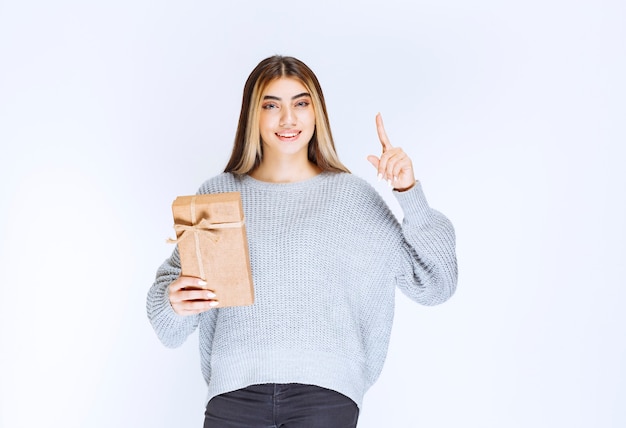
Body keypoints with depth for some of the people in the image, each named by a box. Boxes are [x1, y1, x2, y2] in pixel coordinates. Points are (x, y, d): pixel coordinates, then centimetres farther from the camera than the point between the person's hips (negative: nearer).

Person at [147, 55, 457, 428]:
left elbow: (434, 284, 3)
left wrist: (410, 193, -7)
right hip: (235, 387, 1)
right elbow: (172, 286, 9)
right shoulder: (217, 194, 8)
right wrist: (174, 301, -14)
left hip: (325, 389, -1)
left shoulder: (353, 195, 5)